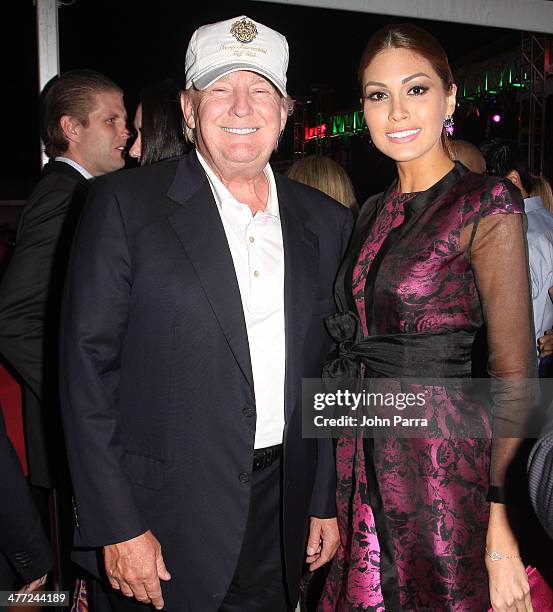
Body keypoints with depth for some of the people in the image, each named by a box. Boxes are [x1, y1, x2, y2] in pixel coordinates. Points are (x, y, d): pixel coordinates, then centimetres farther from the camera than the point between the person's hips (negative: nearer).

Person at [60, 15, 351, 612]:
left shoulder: (326, 221, 4)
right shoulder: (124, 204, -8)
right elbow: (88, 367, -10)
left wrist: (327, 502, 8)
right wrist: (117, 528, -12)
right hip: (164, 522, -3)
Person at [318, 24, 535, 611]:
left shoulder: (486, 204, -11)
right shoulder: (374, 212, 8)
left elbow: (513, 371, -13)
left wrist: (500, 522, -16)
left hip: (440, 454, -6)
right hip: (364, 452, 6)